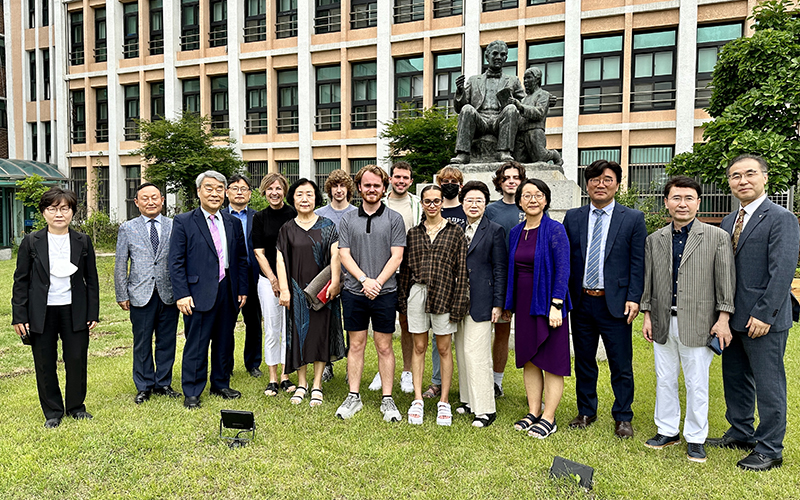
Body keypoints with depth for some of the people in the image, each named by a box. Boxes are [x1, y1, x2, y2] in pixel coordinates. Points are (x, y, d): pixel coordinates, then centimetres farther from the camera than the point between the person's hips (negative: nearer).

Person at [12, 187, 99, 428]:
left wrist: (93, 312, 3)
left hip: (74, 311, 0)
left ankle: (76, 406, 24)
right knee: (45, 364, 7)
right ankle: (52, 412, 23)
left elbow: (91, 279, 6)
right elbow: (21, 280, 2)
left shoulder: (82, 241, 2)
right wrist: (19, 316, -2)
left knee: (77, 360, 5)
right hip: (42, 312, 0)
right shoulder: (31, 242, 0)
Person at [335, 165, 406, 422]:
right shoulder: (348, 219, 8)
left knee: (384, 347, 5)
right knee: (356, 345, 9)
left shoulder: (394, 218, 3)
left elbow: (396, 256, -3)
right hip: (354, 292, 2)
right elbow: (344, 254, 2)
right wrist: (364, 280, -11)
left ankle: (387, 400, 14)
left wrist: (378, 282, -13)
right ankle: (353, 397, 20)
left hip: (384, 292, -1)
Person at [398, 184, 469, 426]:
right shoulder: (414, 233, 9)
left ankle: (444, 402, 16)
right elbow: (405, 267, 12)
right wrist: (402, 298, 8)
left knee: (444, 349, 6)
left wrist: (459, 302, -6)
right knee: (419, 347, 8)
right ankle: (417, 400, 17)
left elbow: (462, 269, -1)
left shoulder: (455, 232, 1)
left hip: (443, 295, -2)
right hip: (418, 293, 2)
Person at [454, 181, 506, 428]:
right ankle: (469, 400, 25)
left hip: (480, 301, -5)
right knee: (462, 352, 11)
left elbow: (500, 269, -3)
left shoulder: (494, 231, -2)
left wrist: (498, 303, -8)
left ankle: (485, 409, 4)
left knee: (476, 353, -7)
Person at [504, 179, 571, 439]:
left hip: (547, 302, -6)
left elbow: (562, 270, -13)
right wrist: (508, 304, 13)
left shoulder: (555, 230, -9)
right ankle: (533, 412, 24)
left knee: (551, 361, 2)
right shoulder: (516, 232, 9)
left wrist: (556, 305, -19)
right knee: (528, 360, 12)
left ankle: (549, 418, 12)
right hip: (523, 303, 6)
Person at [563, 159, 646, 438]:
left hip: (615, 302, -2)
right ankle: (586, 412, 29)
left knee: (621, 364, 5)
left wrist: (634, 298, -10)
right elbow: (565, 258, 7)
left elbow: (638, 262, -2)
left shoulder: (633, 219, 1)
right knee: (583, 361, 13)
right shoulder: (573, 218, 7)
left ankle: (623, 418, 21)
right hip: (580, 301, 3)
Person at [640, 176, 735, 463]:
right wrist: (647, 315, 8)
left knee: (696, 384, 5)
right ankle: (667, 431, 28)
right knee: (665, 380, 13)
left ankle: (696, 438, 21)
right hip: (663, 323, 4)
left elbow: (726, 281, -3)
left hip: (697, 323, -3)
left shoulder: (718, 237, -1)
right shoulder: (654, 240, 8)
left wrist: (723, 319, -7)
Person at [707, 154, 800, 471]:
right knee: (735, 380, 17)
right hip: (734, 318, 8)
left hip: (763, 320, -7)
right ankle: (741, 433, 33)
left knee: (768, 385, 3)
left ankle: (769, 450, 17)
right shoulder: (728, 222, 13)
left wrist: (764, 315, -20)